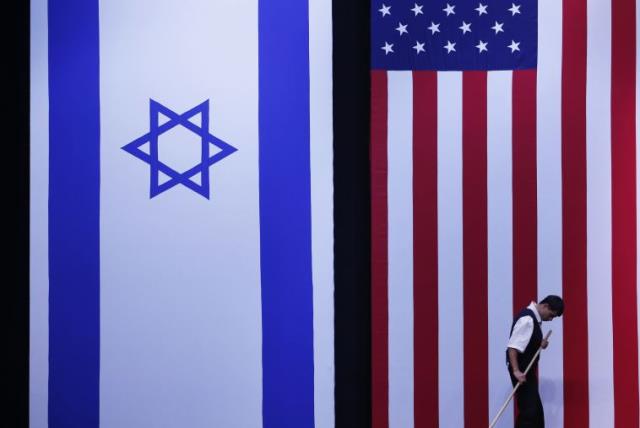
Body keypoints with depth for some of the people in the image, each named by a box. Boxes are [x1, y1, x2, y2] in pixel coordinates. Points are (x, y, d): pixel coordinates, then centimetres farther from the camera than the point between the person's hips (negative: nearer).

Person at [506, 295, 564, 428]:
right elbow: (512, 346, -28)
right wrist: (516, 371, -34)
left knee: (535, 410, 16)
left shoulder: (533, 317, 9)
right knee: (529, 409, -11)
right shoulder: (527, 319, -22)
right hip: (522, 371, -10)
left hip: (528, 369, 10)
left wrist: (540, 343, 3)